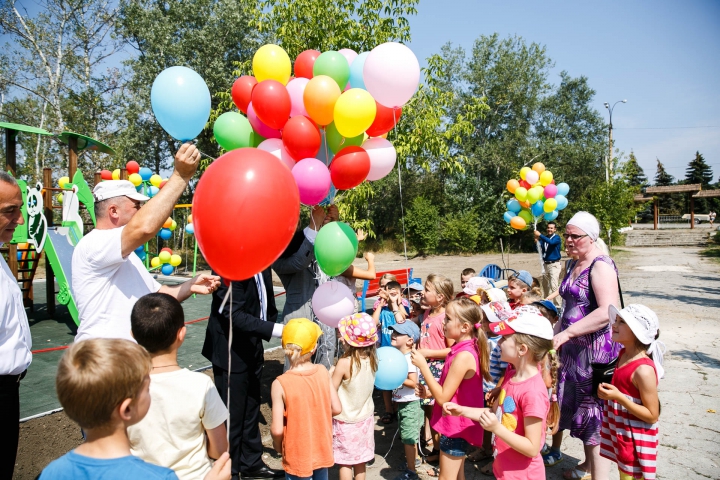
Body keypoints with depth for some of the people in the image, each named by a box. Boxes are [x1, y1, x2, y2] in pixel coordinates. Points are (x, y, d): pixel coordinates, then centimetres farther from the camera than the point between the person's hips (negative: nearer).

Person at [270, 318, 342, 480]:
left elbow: (277, 429, -21)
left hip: (297, 455, -3)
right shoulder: (322, 371, -13)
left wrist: (277, 445, 0)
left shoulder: (280, 384, -23)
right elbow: (337, 409, -5)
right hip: (322, 449, 4)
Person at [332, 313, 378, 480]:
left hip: (346, 421, -5)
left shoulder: (345, 363, -26)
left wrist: (331, 374, -2)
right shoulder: (372, 359, -10)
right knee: (361, 461, 20)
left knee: (345, 463, 12)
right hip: (365, 419, 5)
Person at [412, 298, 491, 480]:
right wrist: (430, 391, 2)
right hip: (457, 423, 9)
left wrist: (422, 365, -21)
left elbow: (443, 397, -23)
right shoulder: (465, 349, 3)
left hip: (456, 426, -9)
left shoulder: (463, 355, -27)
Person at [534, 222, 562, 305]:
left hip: (554, 265, -7)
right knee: (545, 285, 16)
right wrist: (537, 242, -13)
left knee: (554, 286, -14)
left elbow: (551, 242, -28)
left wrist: (540, 235, -29)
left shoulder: (557, 238, -6)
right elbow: (541, 250, 5)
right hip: (545, 264, 7)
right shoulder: (545, 238, 11)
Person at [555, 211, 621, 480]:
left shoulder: (601, 266, -15)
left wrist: (566, 333, -28)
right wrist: (560, 334, 10)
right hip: (575, 349, 8)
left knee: (594, 410, -1)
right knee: (578, 406, 17)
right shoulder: (575, 266, 12)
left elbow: (607, 311, -26)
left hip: (596, 349, -8)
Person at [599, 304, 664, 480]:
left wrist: (619, 397, -29)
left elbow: (652, 416, -22)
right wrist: (608, 391, 3)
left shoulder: (643, 370, -27)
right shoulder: (624, 354, -1)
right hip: (621, 434, 8)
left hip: (636, 441, -8)